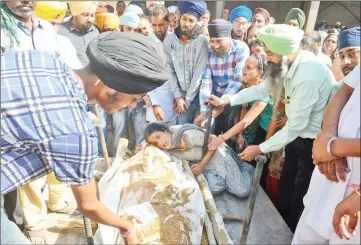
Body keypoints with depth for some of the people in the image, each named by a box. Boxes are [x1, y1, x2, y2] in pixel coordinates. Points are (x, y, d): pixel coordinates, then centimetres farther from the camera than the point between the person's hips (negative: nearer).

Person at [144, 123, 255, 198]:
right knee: (216, 188, -21)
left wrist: (202, 165, -20)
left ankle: (247, 167, 20)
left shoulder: (189, 134, -32)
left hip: (218, 155, -5)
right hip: (204, 166, 5)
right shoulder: (168, 149, -13)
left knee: (242, 191, -12)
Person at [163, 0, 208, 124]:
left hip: (196, 94, -2)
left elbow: (199, 73, -12)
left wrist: (187, 99, -10)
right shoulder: (169, 39, -3)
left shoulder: (202, 41, -12)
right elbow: (170, 70, -2)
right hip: (179, 93, 2)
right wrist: (178, 96, -8)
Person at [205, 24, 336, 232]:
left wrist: (260, 149, -19)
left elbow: (296, 125, -29)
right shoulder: (290, 63, -6)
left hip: (315, 142, -8)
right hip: (298, 134, 8)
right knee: (286, 184, 22)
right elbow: (262, 88, 5)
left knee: (301, 194, 10)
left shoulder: (308, 77, -34)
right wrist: (225, 100, 0)